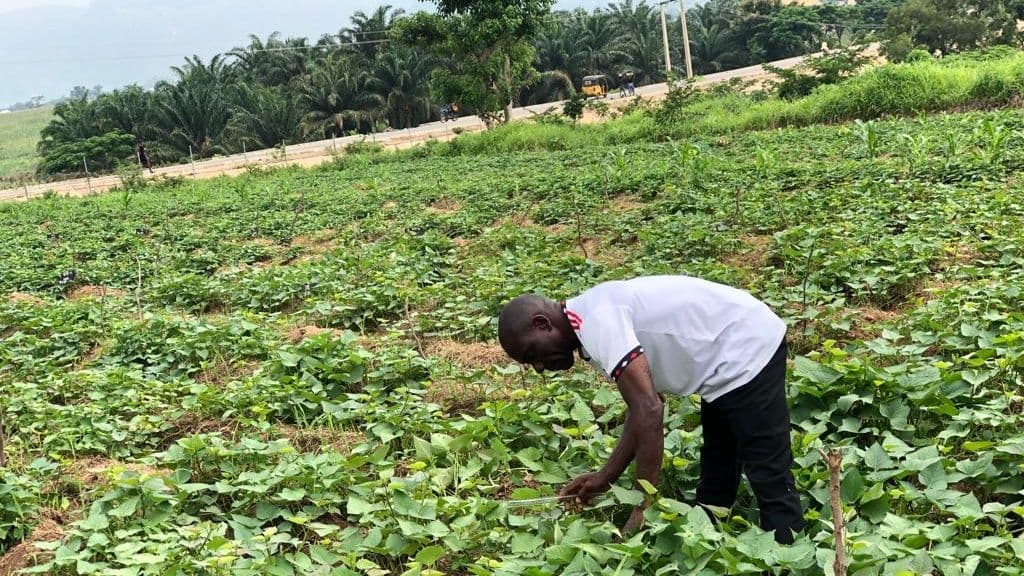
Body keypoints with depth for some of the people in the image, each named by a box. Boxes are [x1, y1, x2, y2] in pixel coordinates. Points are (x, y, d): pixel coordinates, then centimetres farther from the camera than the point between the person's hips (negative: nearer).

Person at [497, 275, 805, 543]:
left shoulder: (596, 321, -23)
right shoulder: (597, 319, 7)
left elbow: (649, 411, -29)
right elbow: (644, 407, 12)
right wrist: (604, 477, 10)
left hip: (749, 349, -11)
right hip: (730, 354, 11)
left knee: (769, 478, -7)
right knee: (716, 477, 19)